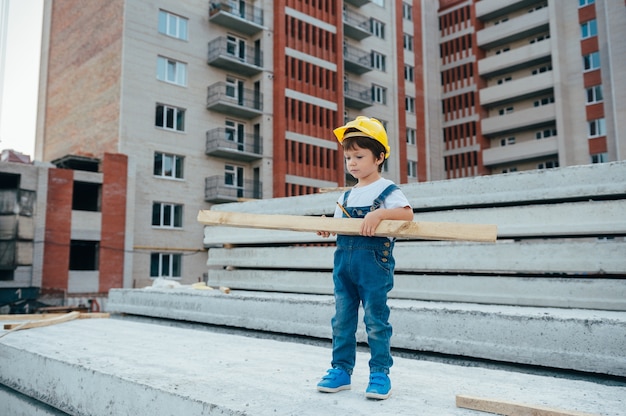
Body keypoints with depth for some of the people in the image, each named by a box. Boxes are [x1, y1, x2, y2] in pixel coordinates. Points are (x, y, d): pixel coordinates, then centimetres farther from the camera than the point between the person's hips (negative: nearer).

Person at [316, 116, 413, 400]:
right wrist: (325, 227, -5)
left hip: (374, 263, -6)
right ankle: (341, 369, 21)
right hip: (344, 262, 7)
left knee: (376, 320, 1)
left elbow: (407, 213, -18)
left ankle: (380, 373, 12)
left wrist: (379, 213, -30)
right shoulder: (347, 196, 15)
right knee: (342, 320, 10)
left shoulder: (387, 190, -4)